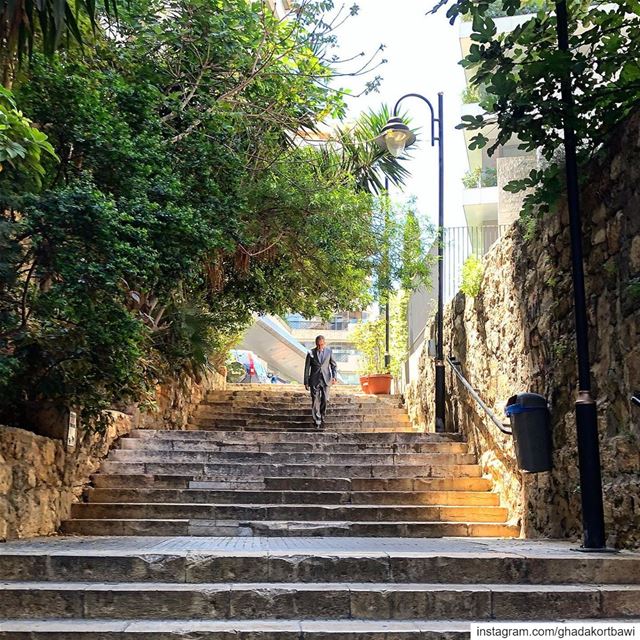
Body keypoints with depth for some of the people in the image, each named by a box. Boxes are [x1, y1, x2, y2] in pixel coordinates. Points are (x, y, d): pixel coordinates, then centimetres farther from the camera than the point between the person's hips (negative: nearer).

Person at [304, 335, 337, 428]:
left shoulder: (329, 351, 2)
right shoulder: (311, 353, -1)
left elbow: (334, 365, 10)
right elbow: (307, 368, 3)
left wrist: (335, 376, -4)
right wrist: (306, 382, 1)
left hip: (326, 380, 1)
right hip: (314, 380, -1)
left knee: (325, 399, 3)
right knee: (315, 401, -3)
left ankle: (322, 416, 28)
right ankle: (317, 421, 3)